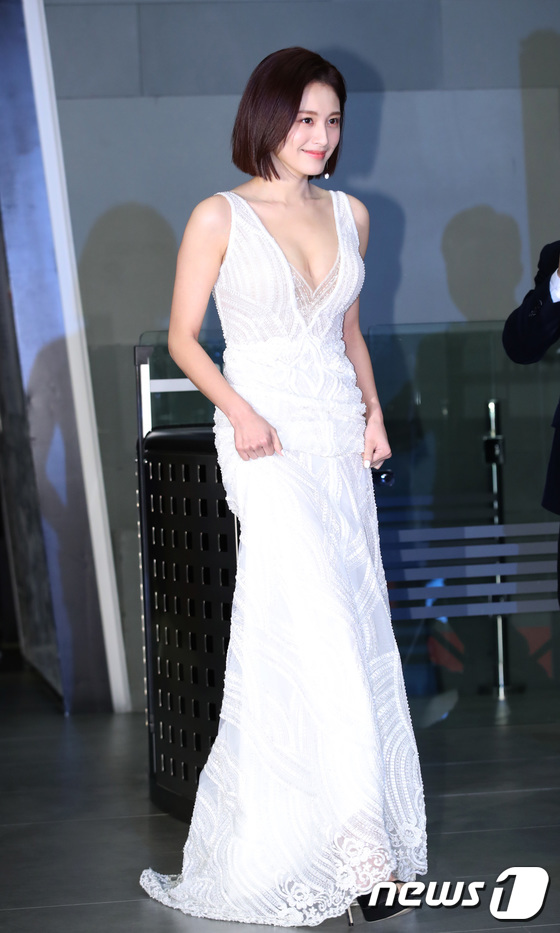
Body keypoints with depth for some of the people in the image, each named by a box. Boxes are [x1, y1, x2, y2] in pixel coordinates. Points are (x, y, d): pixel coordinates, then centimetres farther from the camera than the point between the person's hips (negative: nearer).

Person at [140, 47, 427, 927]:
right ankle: (351, 844, -16)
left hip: (341, 436, 6)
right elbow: (183, 337, -1)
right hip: (268, 440, -6)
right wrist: (240, 412, -15)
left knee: (354, 630, 1)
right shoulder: (221, 217, -3)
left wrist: (373, 409, 6)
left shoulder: (349, 214, 12)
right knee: (315, 629, -17)